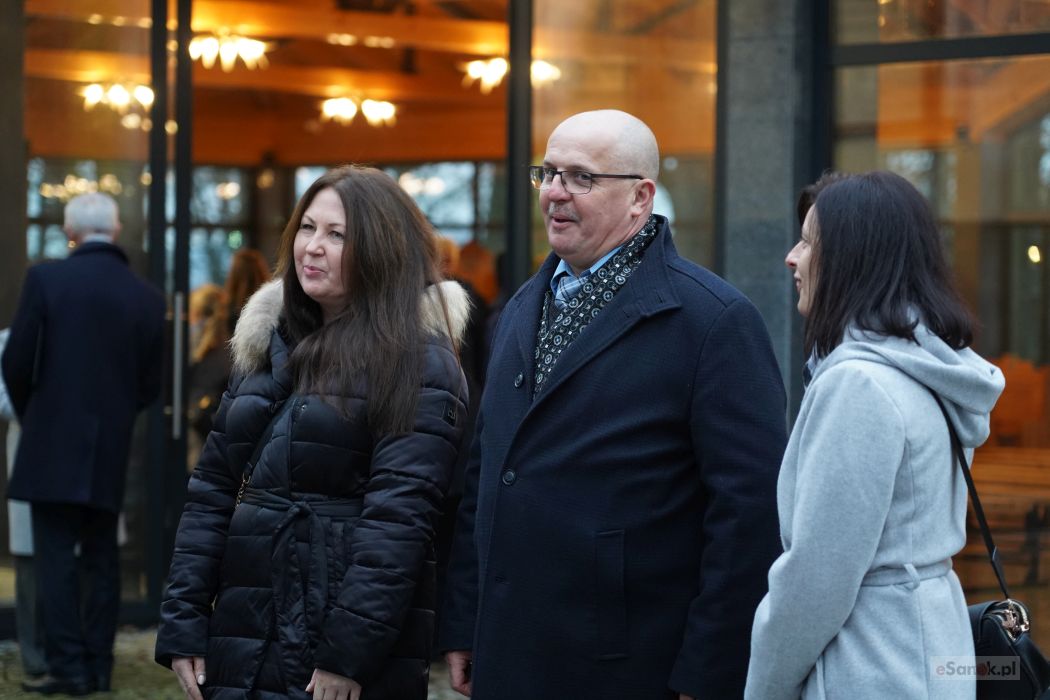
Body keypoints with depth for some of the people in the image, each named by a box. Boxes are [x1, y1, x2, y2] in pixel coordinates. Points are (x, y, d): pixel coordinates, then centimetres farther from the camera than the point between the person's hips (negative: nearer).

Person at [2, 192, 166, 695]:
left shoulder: (46, 278, -8)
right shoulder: (147, 298, 2)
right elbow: (149, 384, 6)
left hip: (53, 445, -3)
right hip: (111, 450, 3)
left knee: (56, 558, 0)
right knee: (102, 559, 11)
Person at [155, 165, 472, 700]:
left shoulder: (418, 361, -8)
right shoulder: (266, 342, 11)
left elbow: (398, 516, -15)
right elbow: (213, 490, 10)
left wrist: (350, 651, -21)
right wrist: (184, 627, 4)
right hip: (245, 647, 6)